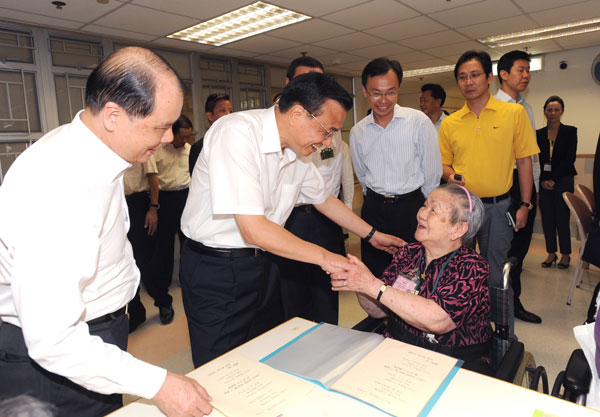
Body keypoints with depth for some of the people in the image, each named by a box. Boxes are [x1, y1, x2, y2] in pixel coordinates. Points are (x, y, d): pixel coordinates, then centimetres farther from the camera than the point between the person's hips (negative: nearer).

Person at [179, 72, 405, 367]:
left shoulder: (297, 152, -1)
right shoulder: (237, 133, -25)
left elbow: (324, 198, 17)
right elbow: (253, 229, -28)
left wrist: (372, 234, 19)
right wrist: (324, 257, -20)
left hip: (261, 262, 7)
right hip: (215, 269, -7)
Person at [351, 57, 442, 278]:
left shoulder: (419, 121, -6)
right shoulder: (357, 132, 4)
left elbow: (432, 173, -1)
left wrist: (425, 209, 6)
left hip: (412, 207, -2)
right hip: (374, 209, 3)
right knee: (374, 274, 9)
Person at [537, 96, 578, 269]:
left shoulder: (570, 131, 1)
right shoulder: (539, 134, 8)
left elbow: (570, 158, -6)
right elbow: (538, 160, 6)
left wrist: (554, 179, -12)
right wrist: (543, 180, -6)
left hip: (563, 180, -3)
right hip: (544, 181, 3)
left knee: (562, 218, -2)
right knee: (547, 219, 4)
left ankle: (565, 255, 12)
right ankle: (551, 253, 15)